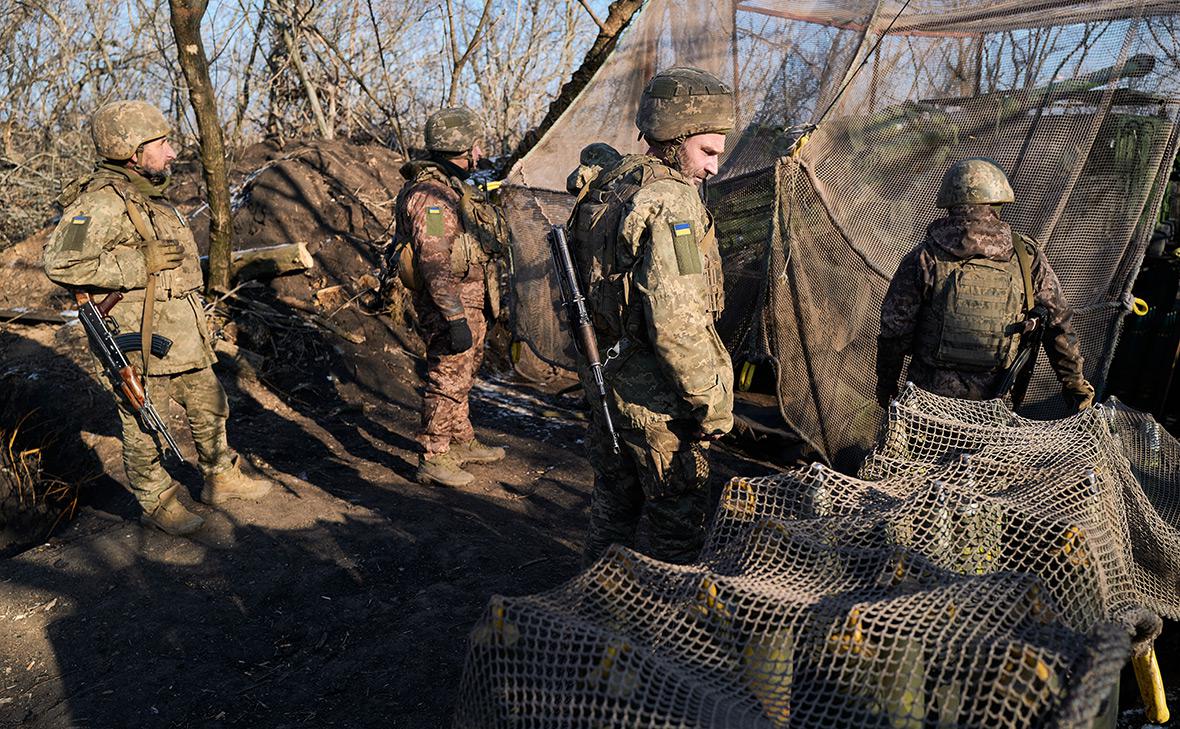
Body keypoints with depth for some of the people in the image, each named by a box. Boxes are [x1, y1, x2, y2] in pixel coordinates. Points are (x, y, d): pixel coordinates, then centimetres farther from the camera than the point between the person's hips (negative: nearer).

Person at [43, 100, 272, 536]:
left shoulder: (148, 196, 12)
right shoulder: (101, 201, -18)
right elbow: (61, 263, -29)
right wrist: (141, 266, -25)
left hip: (186, 337, 9)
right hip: (142, 342, -9)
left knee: (209, 408, 19)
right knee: (144, 426, 7)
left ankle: (220, 479, 35)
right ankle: (155, 501, 23)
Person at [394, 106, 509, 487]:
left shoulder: (453, 186, 13)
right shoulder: (431, 194, -20)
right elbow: (435, 263, -27)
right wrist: (455, 319, -29)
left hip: (470, 301, 10)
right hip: (450, 303, -10)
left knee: (461, 376, 20)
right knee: (447, 381, -2)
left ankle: (462, 444, 34)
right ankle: (433, 460, 9)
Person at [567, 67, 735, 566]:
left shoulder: (605, 187, 8)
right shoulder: (669, 201, -20)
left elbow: (587, 284, 15)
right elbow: (676, 322, -27)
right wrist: (712, 403, -17)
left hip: (607, 380, 9)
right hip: (655, 398, -9)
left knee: (613, 504, 24)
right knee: (678, 521, 7)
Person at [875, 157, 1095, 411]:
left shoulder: (924, 259, -9)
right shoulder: (1027, 257, -3)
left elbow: (894, 328, -5)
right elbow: (1058, 323, 4)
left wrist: (886, 382, 9)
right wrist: (1075, 384, 16)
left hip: (931, 391, -2)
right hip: (990, 397, 2)